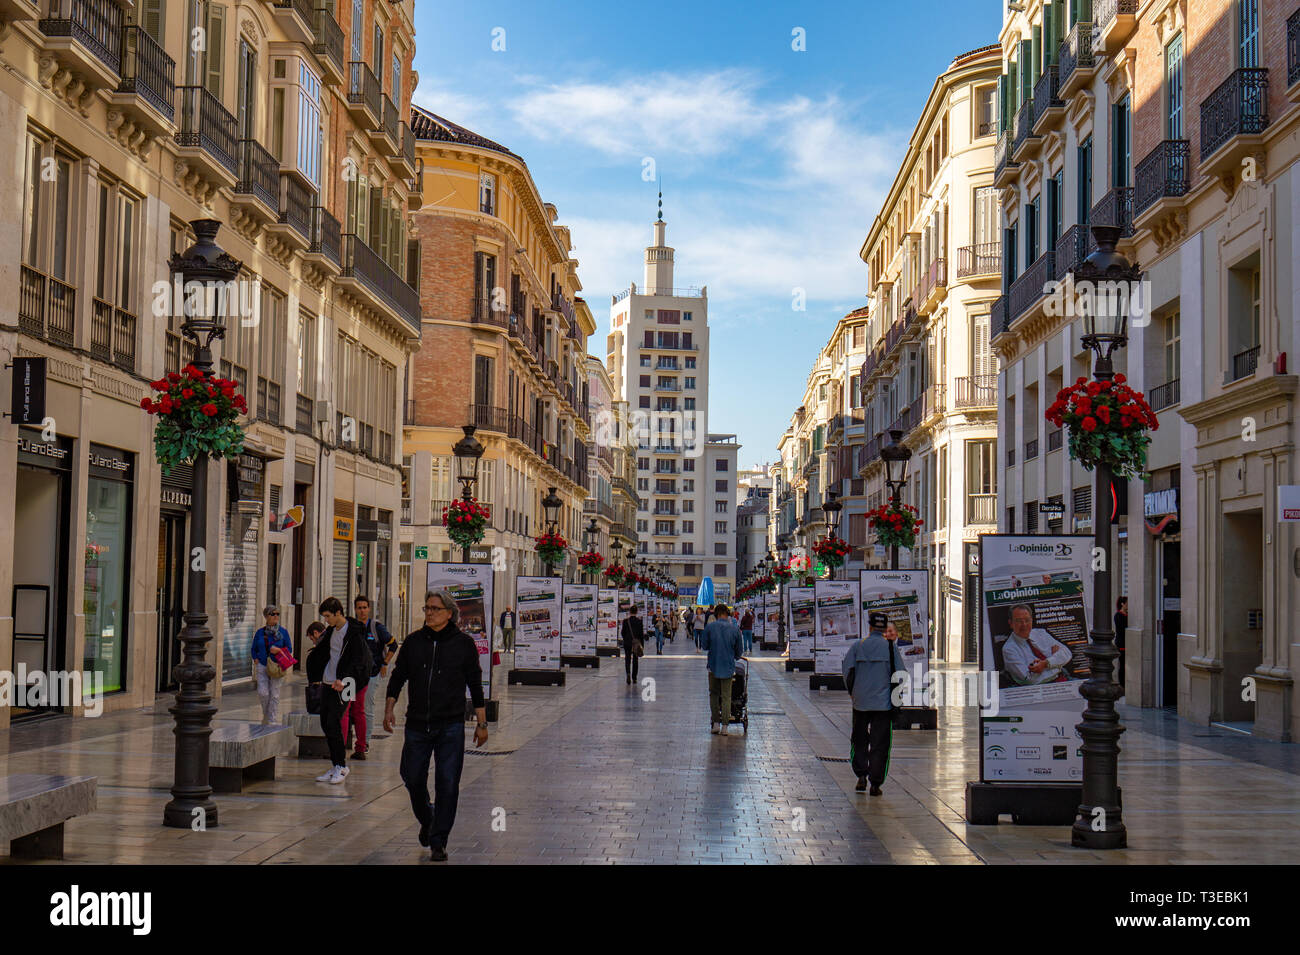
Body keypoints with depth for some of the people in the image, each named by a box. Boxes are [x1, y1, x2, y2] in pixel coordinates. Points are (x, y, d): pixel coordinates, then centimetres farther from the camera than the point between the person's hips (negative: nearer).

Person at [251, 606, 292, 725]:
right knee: (263, 693, -7)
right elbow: (254, 649, 16)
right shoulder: (260, 632, 6)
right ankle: (266, 714, 19)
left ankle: (273, 720, 9)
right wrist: (256, 660, 1)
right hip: (262, 666, 1)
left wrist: (278, 650, -15)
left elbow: (289, 649, 2)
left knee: (274, 695, 0)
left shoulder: (283, 632, 0)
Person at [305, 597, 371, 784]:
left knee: (333, 723, -13)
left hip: (341, 686, -8)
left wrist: (344, 679, -31)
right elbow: (317, 652, 28)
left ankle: (341, 766, -3)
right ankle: (335, 767, 14)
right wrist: (314, 675, 21)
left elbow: (358, 661, -20)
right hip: (328, 684, 8)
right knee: (325, 723, 7)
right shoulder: (330, 632, 12)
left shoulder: (354, 633, -13)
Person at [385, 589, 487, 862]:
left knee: (447, 783, -5)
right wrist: (389, 709, 0)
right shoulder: (414, 642, 6)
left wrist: (481, 723, 3)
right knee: (412, 777, 7)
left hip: (450, 726, -2)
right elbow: (398, 677, 13)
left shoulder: (463, 643, 0)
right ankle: (426, 819, 36)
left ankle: (438, 841, 5)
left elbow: (475, 685, 5)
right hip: (417, 724, 2)